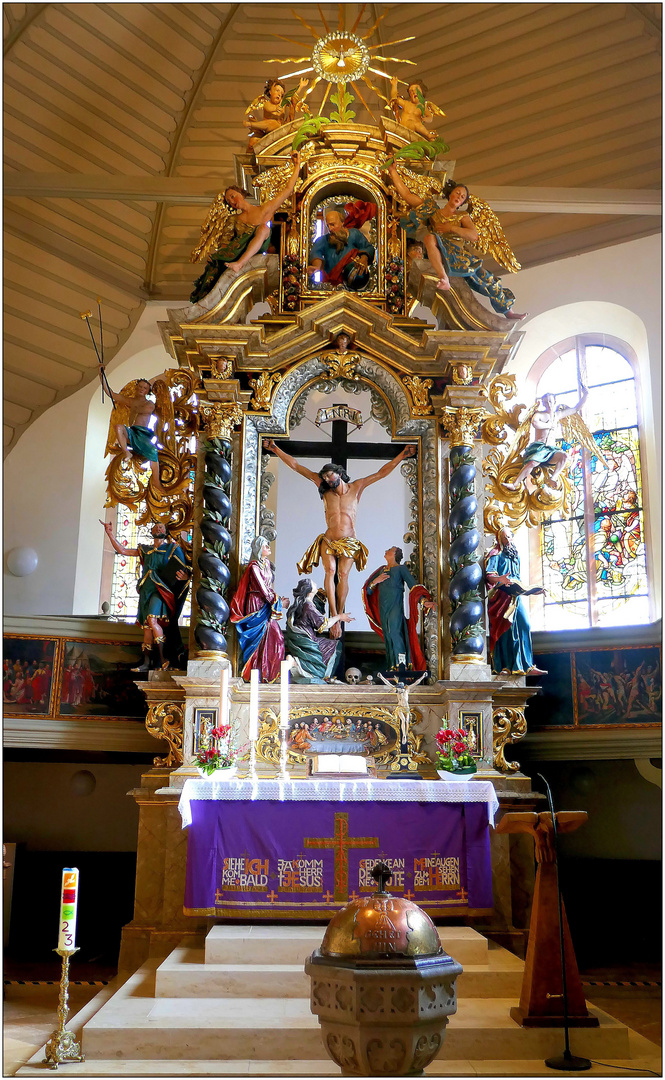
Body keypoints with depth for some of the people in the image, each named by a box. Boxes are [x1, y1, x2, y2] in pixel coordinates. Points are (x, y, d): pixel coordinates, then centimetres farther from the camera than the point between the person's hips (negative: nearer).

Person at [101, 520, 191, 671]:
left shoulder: (172, 548, 6)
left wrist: (185, 576, -26)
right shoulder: (145, 550, 20)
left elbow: (185, 568, -2)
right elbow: (122, 550, 21)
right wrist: (110, 533, 15)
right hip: (146, 590, 6)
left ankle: (164, 658, -19)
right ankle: (147, 662, 3)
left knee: (152, 620, -24)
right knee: (146, 626, 2)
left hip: (160, 590, -6)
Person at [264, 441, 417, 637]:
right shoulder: (325, 489, 9)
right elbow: (296, 466, 9)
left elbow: (382, 473, 8)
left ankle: (339, 617, -13)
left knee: (343, 575, -17)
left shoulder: (356, 487, 6)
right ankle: (335, 619, -23)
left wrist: (402, 456, 2)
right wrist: (275, 449, 8)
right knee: (330, 571, -20)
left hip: (349, 542, -1)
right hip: (328, 540, 1)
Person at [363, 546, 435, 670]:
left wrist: (424, 601, -22)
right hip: (383, 608, 5)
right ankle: (391, 668, 2)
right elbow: (368, 591, 19)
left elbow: (413, 585, -6)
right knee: (387, 637, 1)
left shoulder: (401, 568, 6)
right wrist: (375, 581, -2)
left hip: (396, 607, -5)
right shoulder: (382, 569, 22)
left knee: (395, 634, -19)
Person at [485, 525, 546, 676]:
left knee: (524, 627, -4)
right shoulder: (495, 554, 2)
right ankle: (502, 667, -11)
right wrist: (500, 578, -31)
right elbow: (488, 576, -12)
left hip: (516, 596, 7)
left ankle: (527, 666, -4)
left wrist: (531, 591, 25)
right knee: (505, 630, -12)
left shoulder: (514, 556, 25)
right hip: (502, 596, -7)